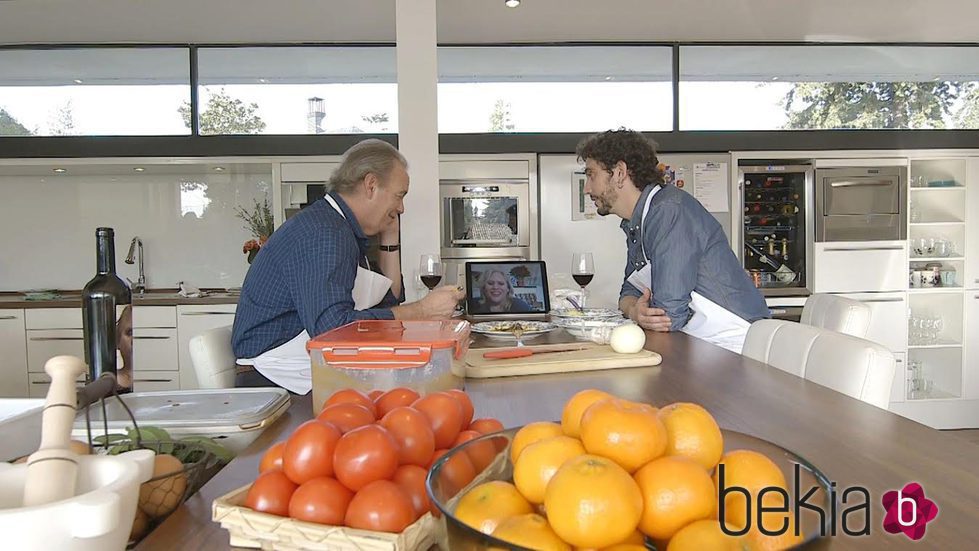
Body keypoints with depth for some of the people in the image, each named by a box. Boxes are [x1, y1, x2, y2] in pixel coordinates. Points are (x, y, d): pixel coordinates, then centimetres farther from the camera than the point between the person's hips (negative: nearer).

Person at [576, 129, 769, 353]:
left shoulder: (669, 210, -19)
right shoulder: (635, 224, 11)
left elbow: (670, 315, -22)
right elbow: (629, 292, 13)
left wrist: (635, 312, -2)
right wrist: (635, 311, -10)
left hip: (735, 347, -8)